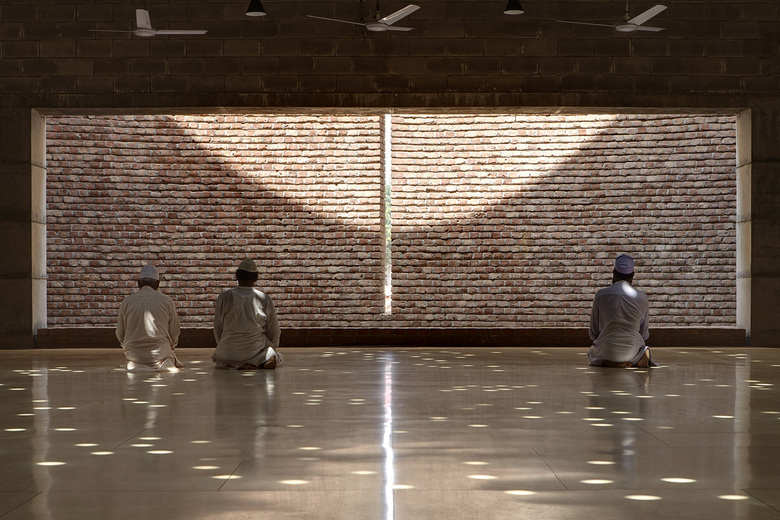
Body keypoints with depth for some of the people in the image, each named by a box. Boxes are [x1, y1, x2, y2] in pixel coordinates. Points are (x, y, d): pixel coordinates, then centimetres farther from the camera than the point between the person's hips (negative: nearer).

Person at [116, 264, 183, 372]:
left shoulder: (126, 302, 3)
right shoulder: (167, 301, 1)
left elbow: (120, 335, 8)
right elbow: (174, 335, 6)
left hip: (134, 354, 1)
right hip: (161, 354, -1)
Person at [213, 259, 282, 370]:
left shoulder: (224, 297, -5)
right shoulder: (265, 299, -3)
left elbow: (218, 330, 3)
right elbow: (274, 333, 3)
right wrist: (273, 347, 25)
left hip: (230, 351, -1)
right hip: (257, 348, 1)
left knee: (217, 356, 34)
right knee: (278, 358, 31)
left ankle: (236, 364, -2)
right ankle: (260, 361, -6)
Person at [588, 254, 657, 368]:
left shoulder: (601, 294, -2)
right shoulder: (642, 297, 2)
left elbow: (594, 332, 5)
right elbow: (644, 333, 12)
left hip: (607, 349, -2)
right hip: (633, 349, 2)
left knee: (591, 353, 32)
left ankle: (610, 362, -2)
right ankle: (639, 359, 0)